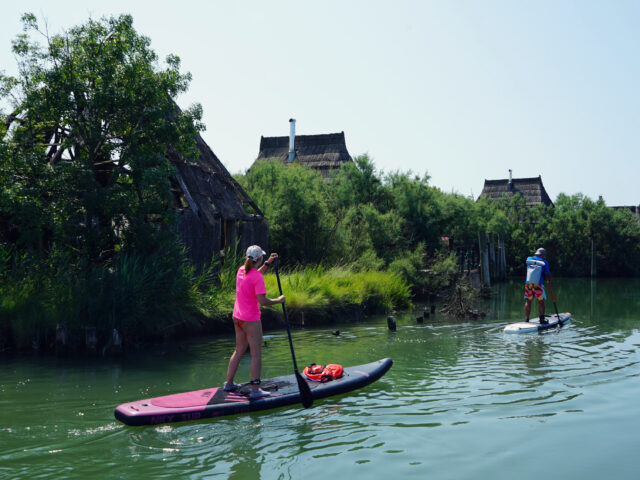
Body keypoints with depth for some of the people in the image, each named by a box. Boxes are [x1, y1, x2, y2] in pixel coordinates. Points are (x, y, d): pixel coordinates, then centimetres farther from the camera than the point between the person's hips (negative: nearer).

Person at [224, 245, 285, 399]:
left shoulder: (241, 270, 5)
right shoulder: (257, 277, -20)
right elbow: (262, 301, -26)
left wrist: (268, 263, 23)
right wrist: (279, 300, -10)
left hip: (237, 317, 9)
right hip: (251, 320, -8)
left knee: (239, 351, 20)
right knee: (256, 354, -1)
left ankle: (229, 383, 27)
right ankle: (255, 390, 1)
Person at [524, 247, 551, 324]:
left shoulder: (529, 259, 7)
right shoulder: (544, 263, -2)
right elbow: (548, 275, 0)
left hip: (528, 284, 3)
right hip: (538, 285, -3)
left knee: (528, 301, 11)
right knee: (541, 301, 7)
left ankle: (526, 319, 12)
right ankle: (542, 319, 8)